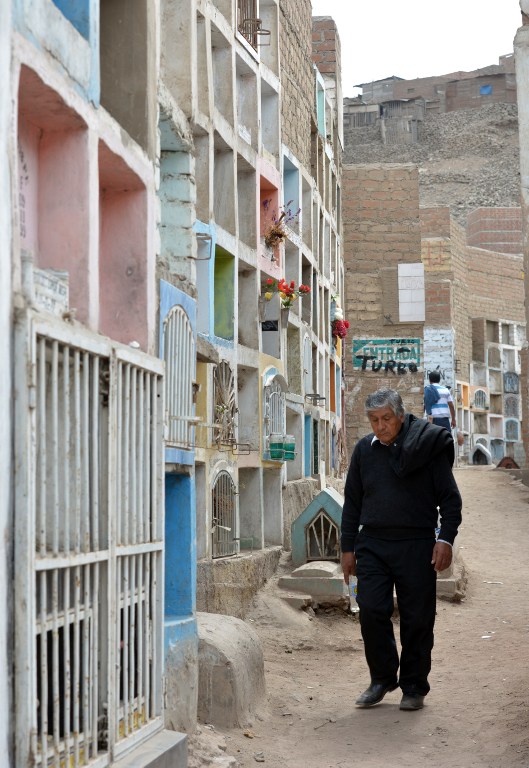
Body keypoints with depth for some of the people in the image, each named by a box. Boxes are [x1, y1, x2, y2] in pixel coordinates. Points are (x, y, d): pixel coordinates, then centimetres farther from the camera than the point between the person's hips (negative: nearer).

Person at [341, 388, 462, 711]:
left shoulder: (428, 446, -3)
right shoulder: (364, 450, 9)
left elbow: (451, 498, 0)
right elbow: (352, 502, 16)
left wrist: (445, 539, -11)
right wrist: (348, 547, 12)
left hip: (416, 546, -3)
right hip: (372, 544, 3)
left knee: (417, 618, 1)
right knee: (371, 611, -6)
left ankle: (414, 687, 15)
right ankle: (382, 678, 12)